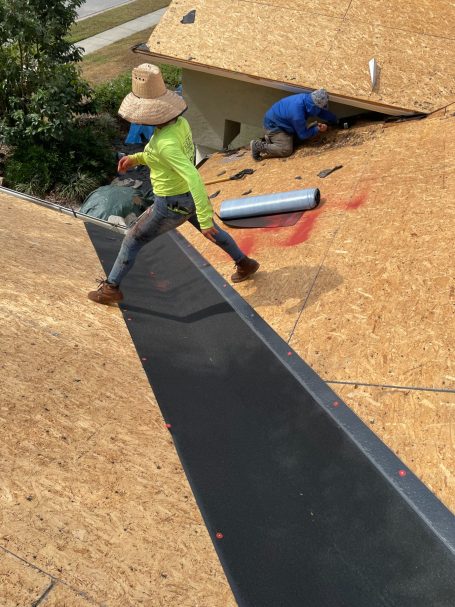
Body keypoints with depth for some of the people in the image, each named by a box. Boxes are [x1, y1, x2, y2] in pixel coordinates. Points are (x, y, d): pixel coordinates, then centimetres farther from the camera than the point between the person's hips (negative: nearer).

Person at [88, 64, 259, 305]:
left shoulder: (166, 142, -34)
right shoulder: (180, 123, -7)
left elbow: (194, 179, -38)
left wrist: (204, 220, -35)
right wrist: (135, 158, 4)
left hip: (172, 205, -7)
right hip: (188, 195, 7)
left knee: (133, 239, 11)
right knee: (212, 231, 32)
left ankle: (111, 287, 26)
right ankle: (245, 263, 46)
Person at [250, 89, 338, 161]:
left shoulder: (307, 98, -12)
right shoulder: (297, 114, -36)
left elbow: (323, 112, 8)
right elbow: (303, 135, -20)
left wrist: (337, 121, 15)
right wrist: (317, 129, -10)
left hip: (277, 118, 9)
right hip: (273, 125, -9)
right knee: (286, 150, -16)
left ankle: (270, 139, 20)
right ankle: (258, 146, -8)